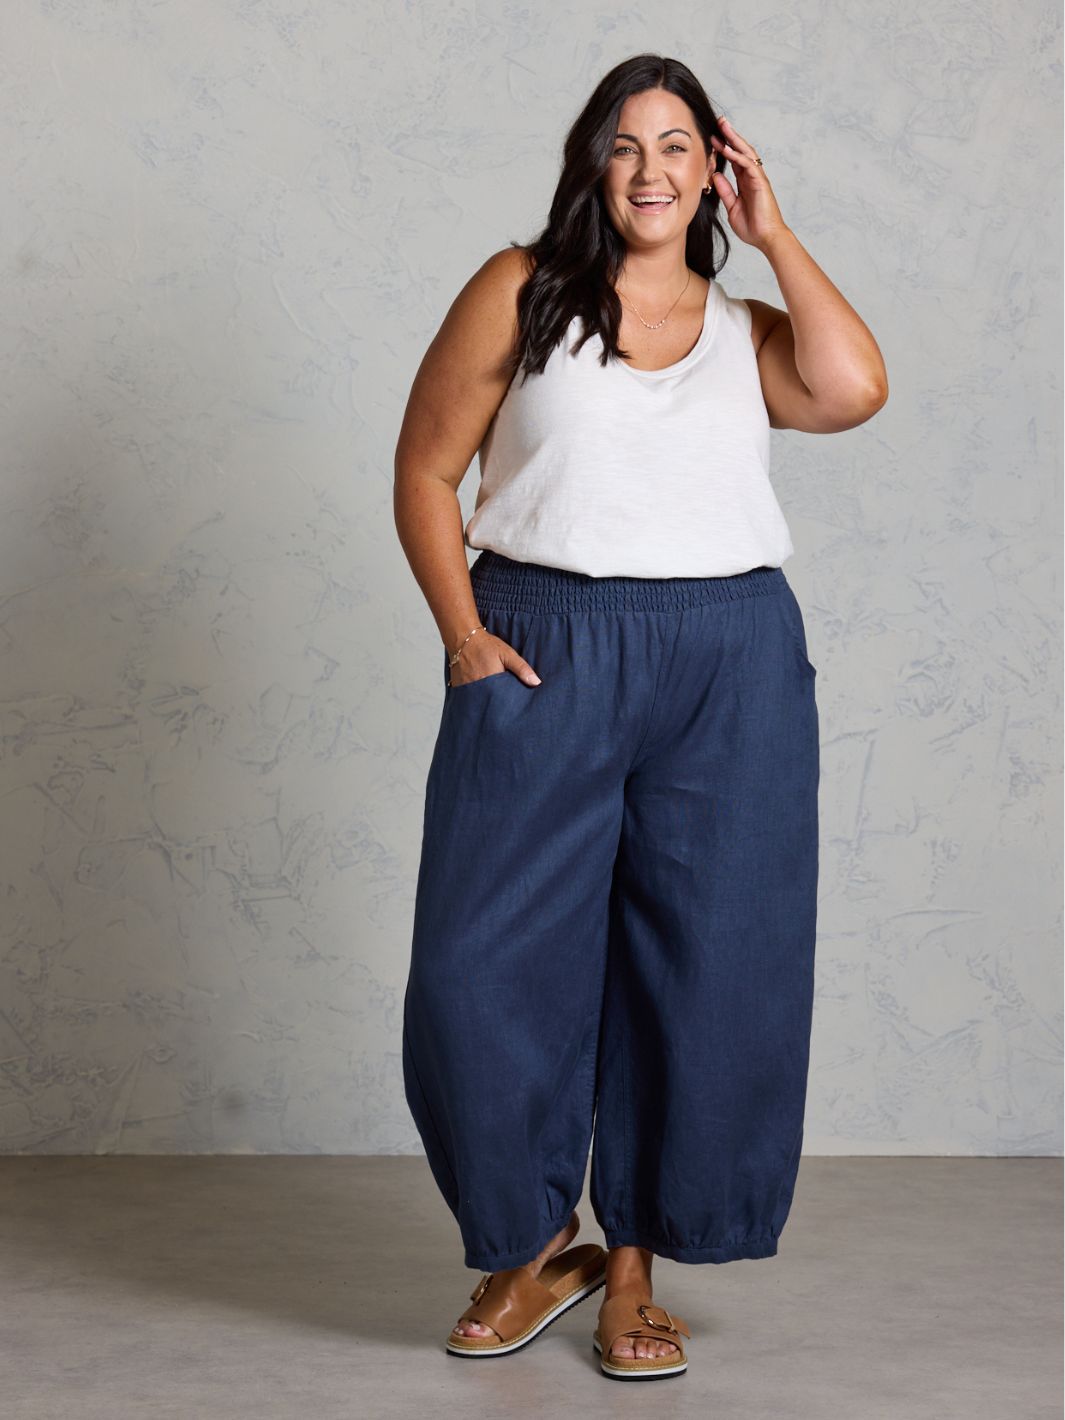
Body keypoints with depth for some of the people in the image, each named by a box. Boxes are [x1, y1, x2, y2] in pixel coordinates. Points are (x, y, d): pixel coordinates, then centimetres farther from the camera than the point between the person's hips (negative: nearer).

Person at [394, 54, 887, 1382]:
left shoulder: (745, 329, 14)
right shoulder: (520, 291, 8)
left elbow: (853, 389, -8)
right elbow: (426, 468, 5)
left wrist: (774, 233, 2)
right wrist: (462, 630, -6)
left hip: (732, 663, 2)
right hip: (543, 655, -2)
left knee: (701, 965, 3)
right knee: (492, 964, -4)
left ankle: (634, 1263, 17)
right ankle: (529, 1247, 17)